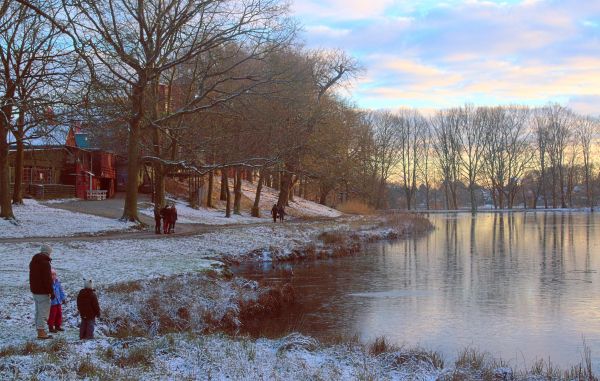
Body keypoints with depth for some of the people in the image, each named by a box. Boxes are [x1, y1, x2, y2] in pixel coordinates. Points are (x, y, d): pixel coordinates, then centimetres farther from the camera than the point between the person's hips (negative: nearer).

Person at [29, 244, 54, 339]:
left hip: (34, 290, 9)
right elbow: (48, 279, -20)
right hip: (43, 292, -9)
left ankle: (40, 331, 20)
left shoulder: (33, 261, 13)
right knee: (43, 312, -6)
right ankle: (41, 332, -8)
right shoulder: (45, 263, -17)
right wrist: (51, 292, -16)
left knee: (38, 311, 15)